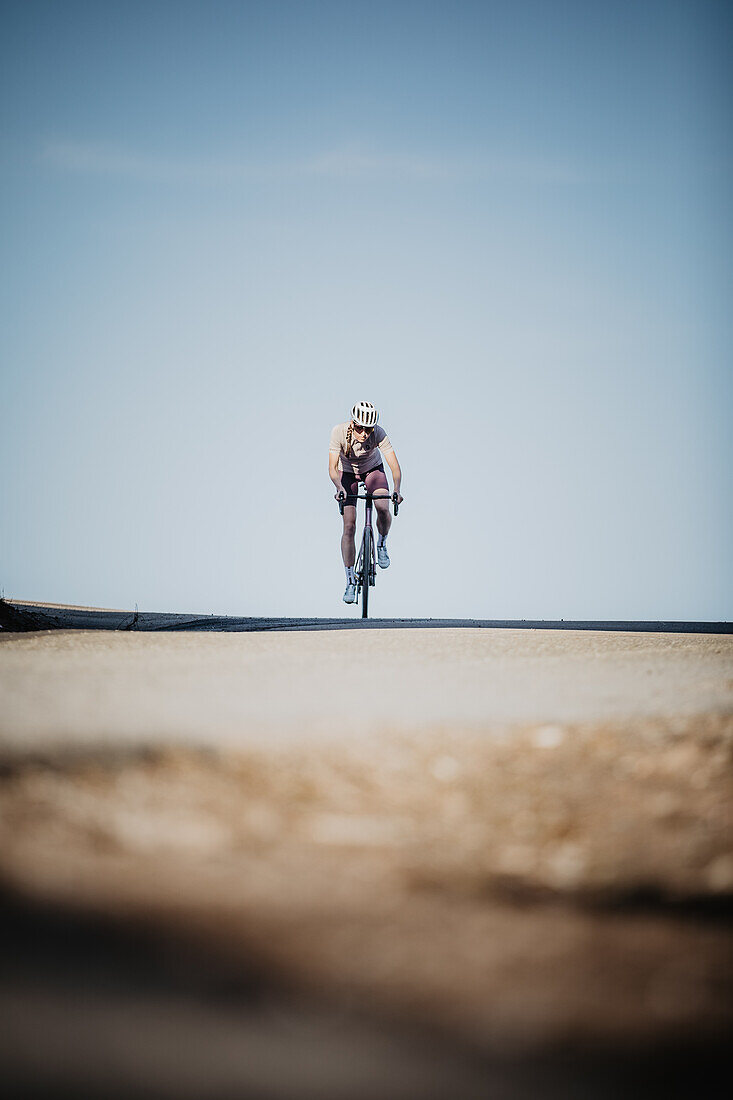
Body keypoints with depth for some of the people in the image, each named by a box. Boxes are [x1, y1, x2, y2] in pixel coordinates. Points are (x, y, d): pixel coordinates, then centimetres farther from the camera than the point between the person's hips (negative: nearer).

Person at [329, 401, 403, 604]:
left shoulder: (378, 433, -31)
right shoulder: (340, 432, -31)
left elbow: (395, 467, -33)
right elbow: (332, 468, -32)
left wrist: (397, 491, -50)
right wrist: (339, 488, -51)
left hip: (373, 470, 0)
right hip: (347, 473, 0)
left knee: (383, 509, -29)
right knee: (349, 526, -11)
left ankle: (382, 545, 3)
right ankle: (350, 582, -3)